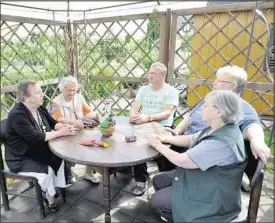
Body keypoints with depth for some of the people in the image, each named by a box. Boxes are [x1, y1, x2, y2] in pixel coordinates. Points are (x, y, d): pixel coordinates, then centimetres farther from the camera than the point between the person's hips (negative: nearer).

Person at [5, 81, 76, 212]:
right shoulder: (17, 115, -28)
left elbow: (53, 123, 5)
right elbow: (36, 137, -32)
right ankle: (49, 198, 6)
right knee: (47, 171, -23)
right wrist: (60, 132, -26)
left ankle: (54, 188, 11)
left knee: (60, 160, -10)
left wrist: (65, 127, -18)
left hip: (39, 152, 8)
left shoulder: (40, 108, -2)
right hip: (21, 159, -7)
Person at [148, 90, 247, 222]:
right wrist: (164, 139, -2)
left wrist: (157, 145, -13)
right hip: (201, 177, 9)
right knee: (158, 181, 9)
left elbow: (181, 161, -28)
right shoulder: (217, 129, -1)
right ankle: (177, 211, 27)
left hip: (213, 195, -9)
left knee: (156, 201, -7)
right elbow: (189, 139, 10)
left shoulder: (221, 142, -33)